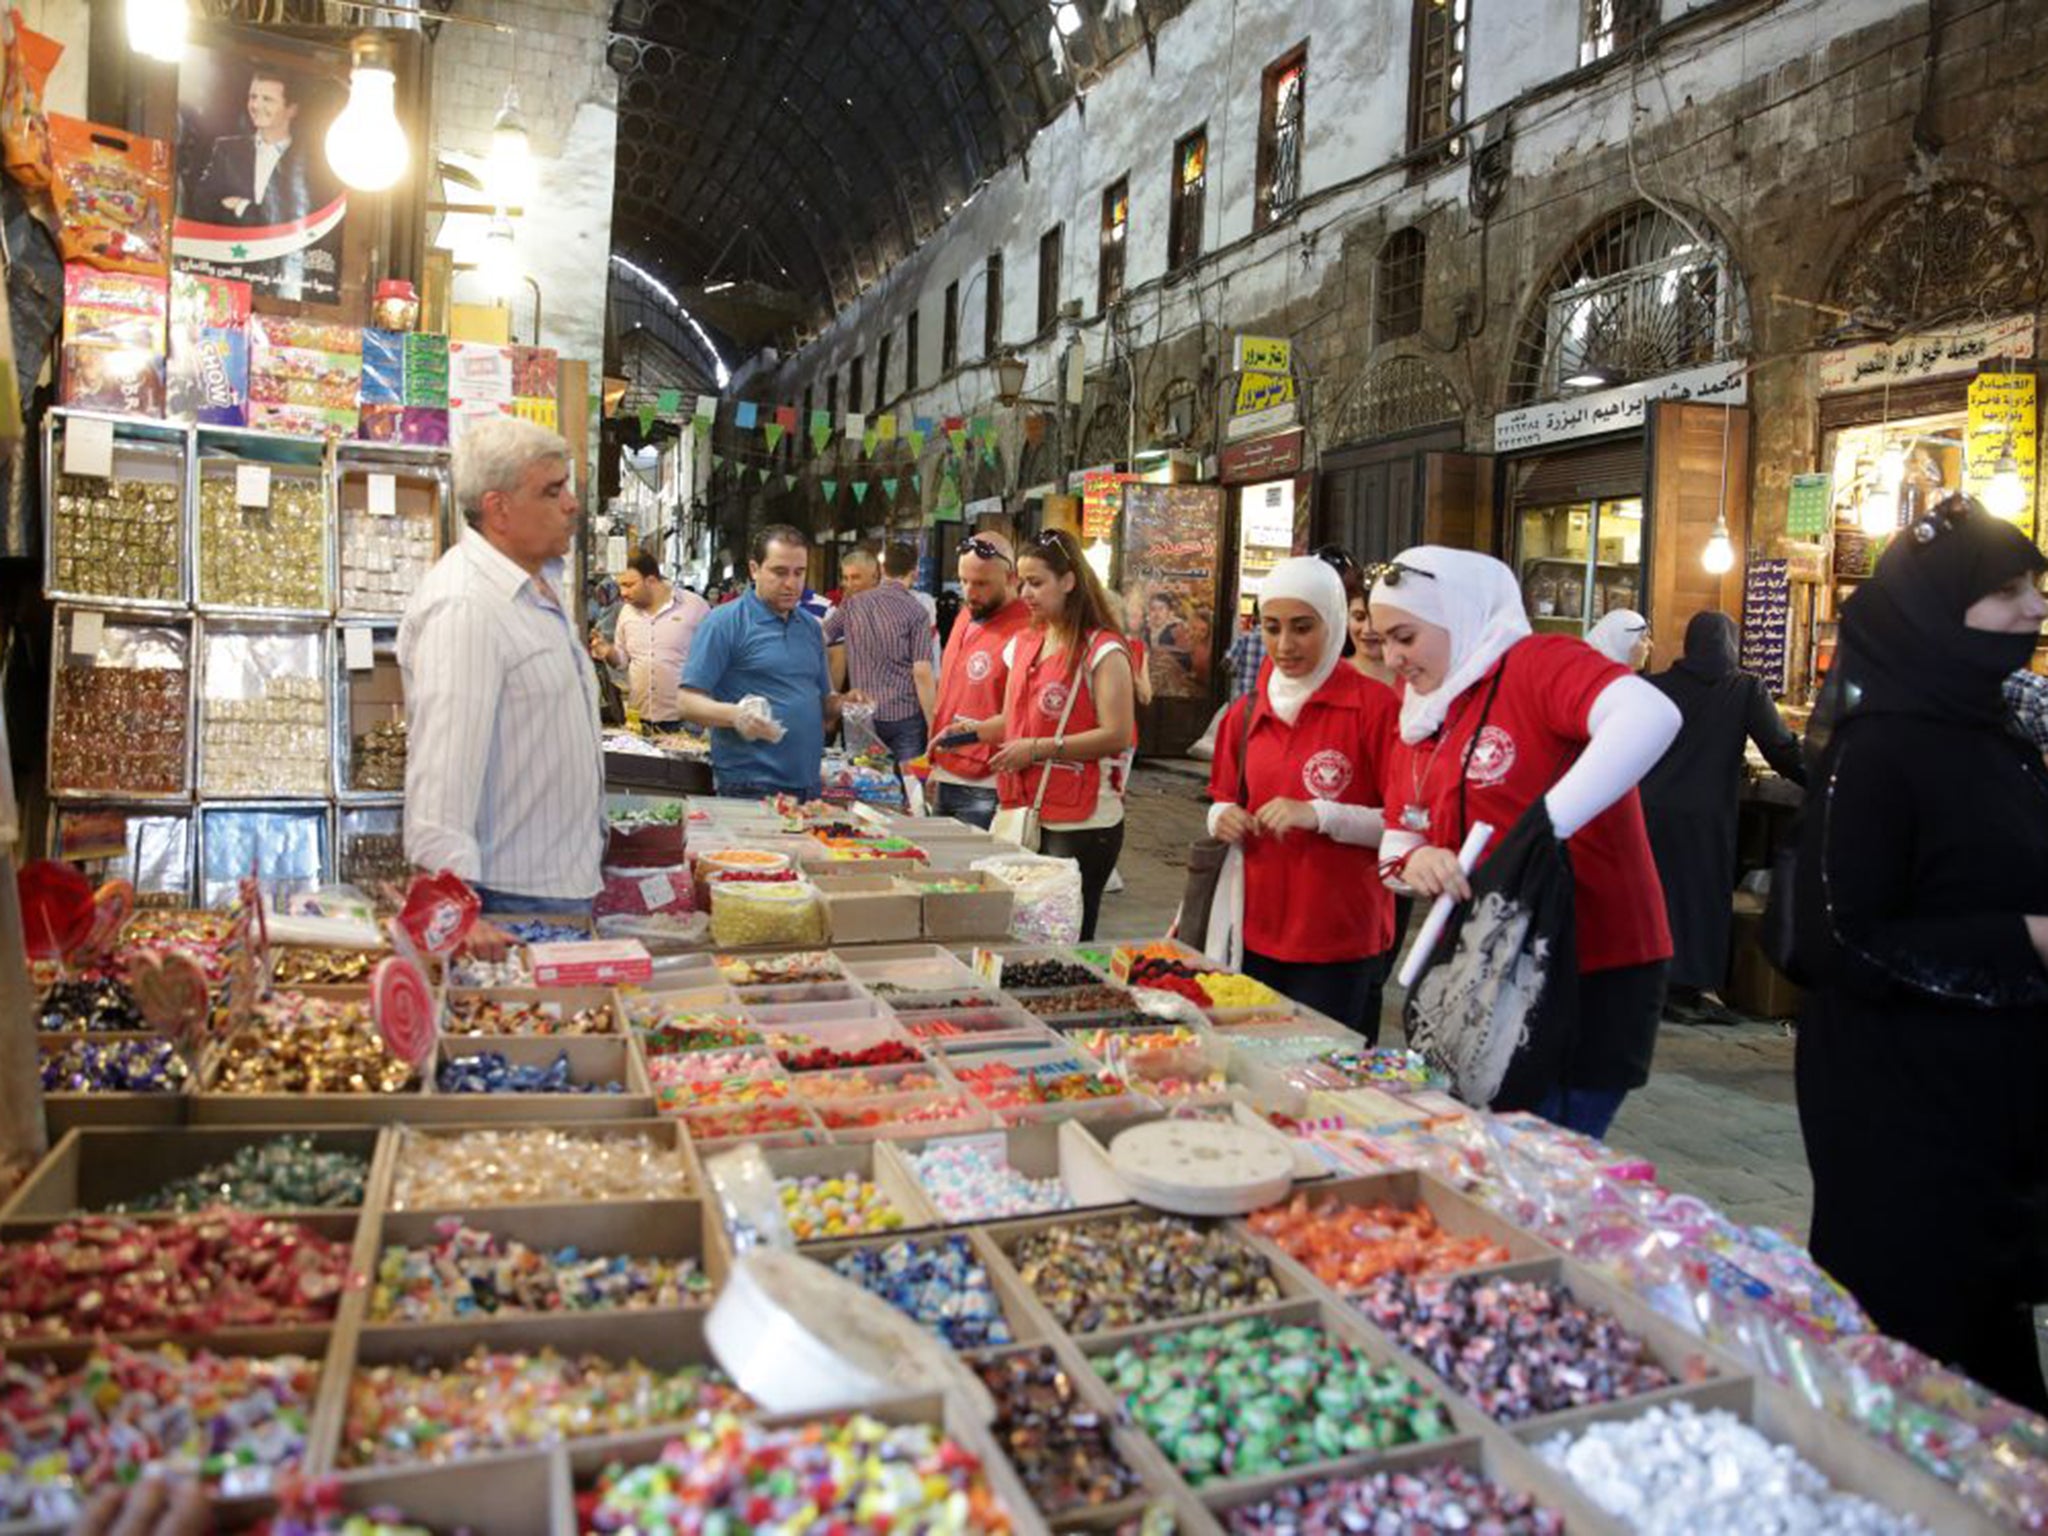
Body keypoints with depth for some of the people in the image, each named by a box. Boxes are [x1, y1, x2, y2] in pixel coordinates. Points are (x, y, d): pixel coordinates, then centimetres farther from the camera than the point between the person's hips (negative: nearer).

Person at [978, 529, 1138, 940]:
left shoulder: (1103, 651, -10)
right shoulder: (1024, 645, 12)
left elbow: (1117, 735, -17)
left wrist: (1038, 748, -18)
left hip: (1083, 824, -7)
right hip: (1027, 814, 7)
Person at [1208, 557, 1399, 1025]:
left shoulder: (1375, 705, -10)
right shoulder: (1246, 713, 7)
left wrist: (1319, 815, -22)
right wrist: (1223, 817, -4)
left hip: (1339, 943, -4)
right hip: (1256, 934, 5)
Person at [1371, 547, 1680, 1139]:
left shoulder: (1538, 663, -13)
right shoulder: (1418, 721, 12)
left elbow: (1651, 716, -31)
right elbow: (1395, 840, 13)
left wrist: (1544, 827, -34)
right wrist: (1411, 859, -11)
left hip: (1596, 972, -8)